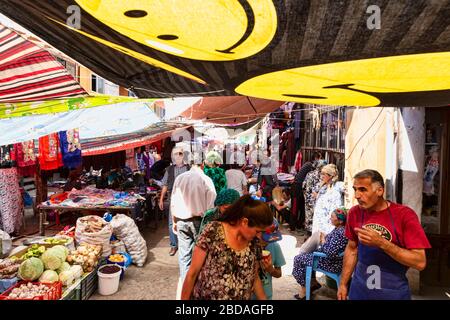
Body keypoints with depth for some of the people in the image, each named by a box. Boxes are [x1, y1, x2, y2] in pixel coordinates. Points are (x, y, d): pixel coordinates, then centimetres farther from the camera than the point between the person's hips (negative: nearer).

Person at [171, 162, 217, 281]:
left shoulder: (179, 178, 1)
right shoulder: (206, 179, -11)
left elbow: (173, 203, 6)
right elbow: (211, 206, -11)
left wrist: (174, 221, 16)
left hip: (181, 220, 4)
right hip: (198, 221, -3)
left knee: (184, 254, 12)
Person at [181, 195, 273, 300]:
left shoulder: (254, 243, -6)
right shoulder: (212, 232, -21)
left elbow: (255, 278, 8)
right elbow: (192, 273, -14)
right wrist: (184, 298, -10)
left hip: (242, 297, 5)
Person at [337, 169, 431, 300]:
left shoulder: (404, 214, -16)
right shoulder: (354, 213, -5)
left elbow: (420, 262, -19)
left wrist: (381, 243, -30)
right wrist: (343, 284, 7)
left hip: (393, 293, -3)